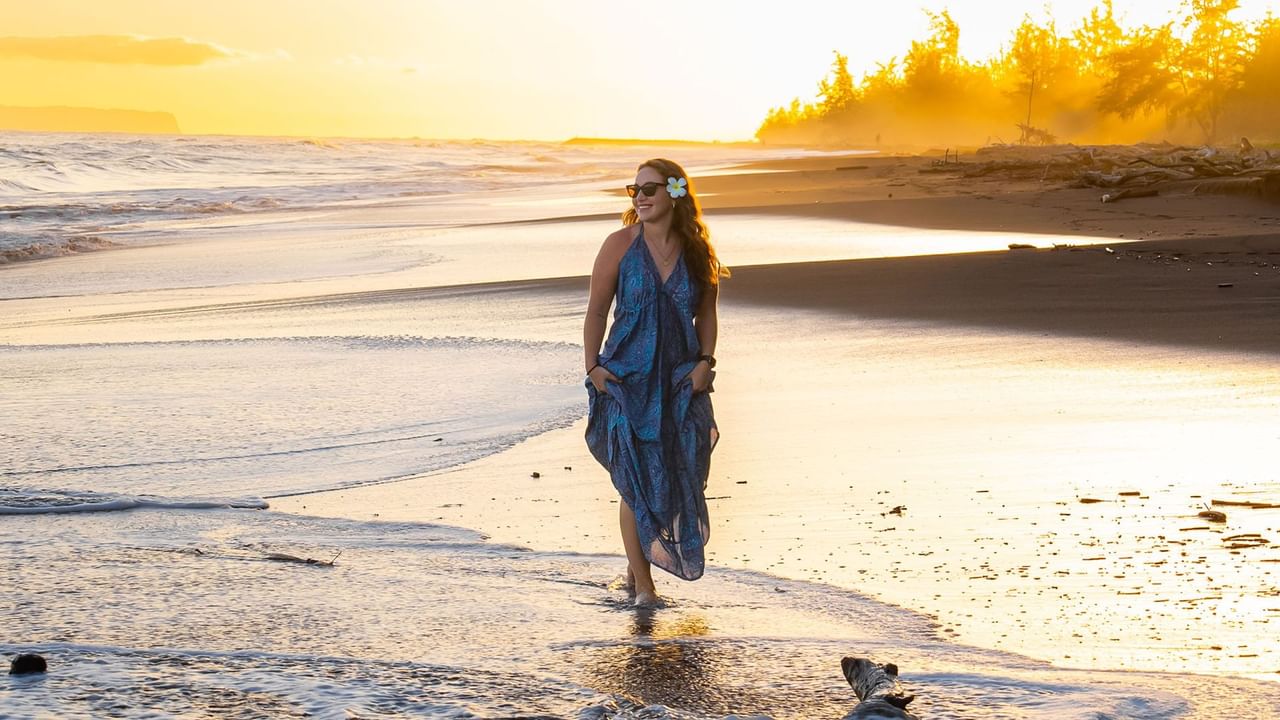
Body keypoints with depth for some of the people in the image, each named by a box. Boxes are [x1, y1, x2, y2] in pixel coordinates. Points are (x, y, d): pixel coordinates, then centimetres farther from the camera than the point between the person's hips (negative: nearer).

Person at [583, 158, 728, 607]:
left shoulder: (696, 250, 2)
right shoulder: (621, 245, -5)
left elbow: (706, 314, 11)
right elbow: (596, 312, -1)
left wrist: (705, 361, -3)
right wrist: (592, 369, -8)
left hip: (682, 381, 3)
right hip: (627, 377, -2)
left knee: (679, 476, 3)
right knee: (634, 478, -5)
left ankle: (643, 558, 27)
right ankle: (642, 582, 5)